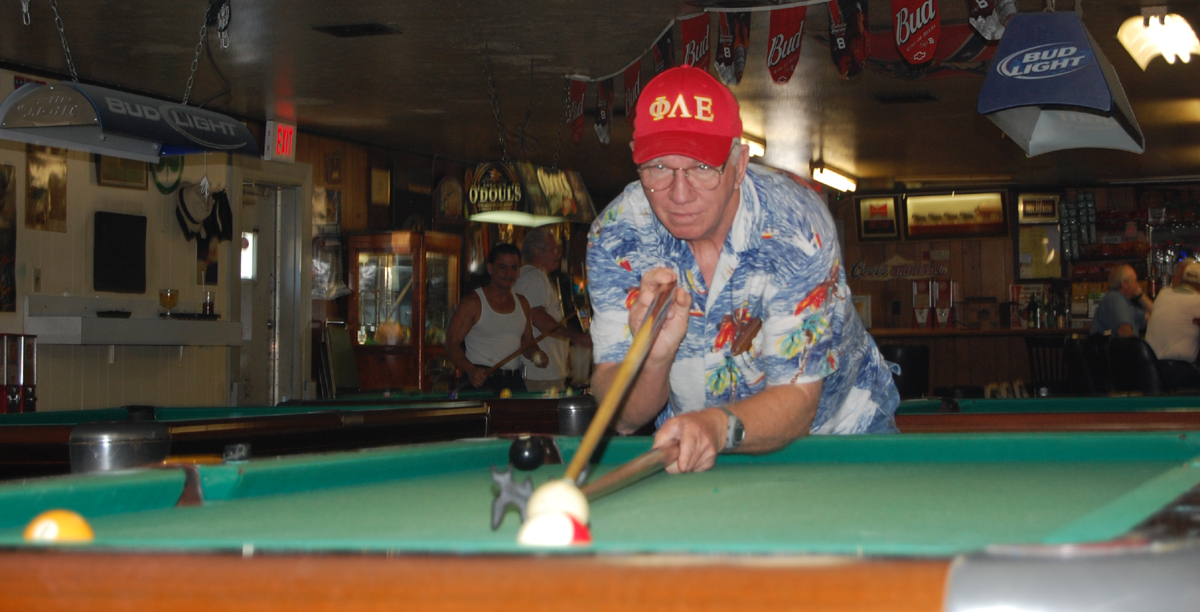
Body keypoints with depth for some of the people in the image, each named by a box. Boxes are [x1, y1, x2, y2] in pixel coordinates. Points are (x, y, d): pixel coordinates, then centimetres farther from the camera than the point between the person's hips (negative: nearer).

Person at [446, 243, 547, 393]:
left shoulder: (522, 304, 15)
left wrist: (535, 354, 0)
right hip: (481, 380, -5)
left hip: (514, 381, 5)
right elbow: (452, 343, -7)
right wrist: (471, 370, -23)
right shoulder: (473, 302, -4)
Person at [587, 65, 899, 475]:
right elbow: (623, 416, -16)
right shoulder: (615, 236, -16)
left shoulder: (796, 226, -24)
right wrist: (653, 355, -38)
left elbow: (796, 399, -26)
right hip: (690, 427, 0)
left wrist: (718, 426, -47)